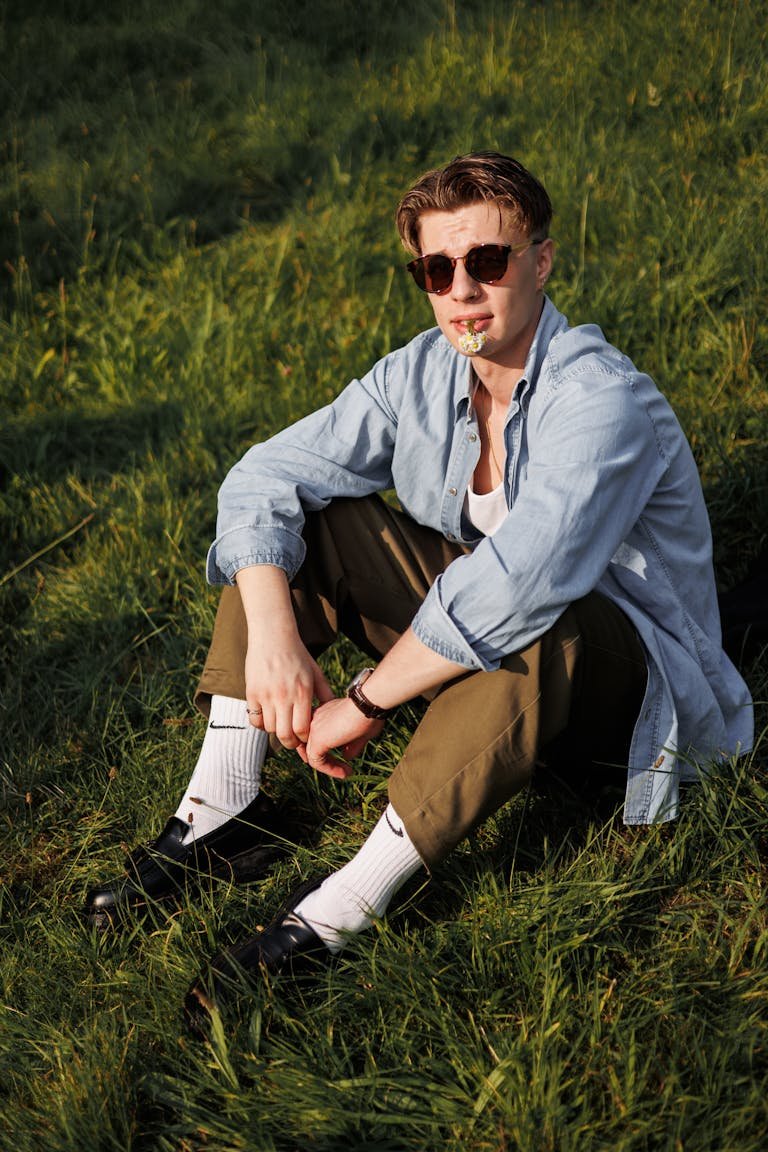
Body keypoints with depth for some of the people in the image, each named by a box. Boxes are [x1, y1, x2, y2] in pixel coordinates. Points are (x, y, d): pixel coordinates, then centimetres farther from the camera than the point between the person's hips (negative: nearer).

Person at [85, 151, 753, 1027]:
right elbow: (264, 476, -9)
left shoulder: (603, 403, -28)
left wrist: (365, 704, -31)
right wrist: (271, 631, -25)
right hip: (470, 643, 7)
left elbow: (512, 587, -40)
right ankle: (223, 810, -10)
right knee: (298, 523, -5)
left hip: (635, 678, -7)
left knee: (530, 630, -41)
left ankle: (340, 912, -37)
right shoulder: (422, 374, -6)